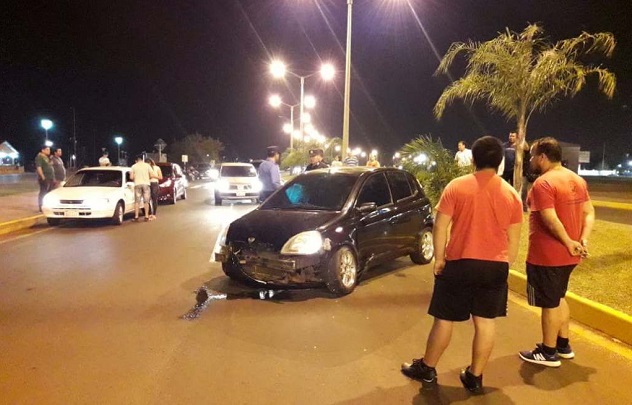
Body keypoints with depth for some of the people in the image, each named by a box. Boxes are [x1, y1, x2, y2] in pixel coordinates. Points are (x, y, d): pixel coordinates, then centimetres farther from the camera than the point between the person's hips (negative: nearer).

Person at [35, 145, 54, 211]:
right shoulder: (39, 157, -7)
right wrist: (43, 176, -21)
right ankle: (41, 208, -3)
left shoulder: (48, 157, 19)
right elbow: (38, 167, -16)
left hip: (51, 178, 9)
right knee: (43, 193, -6)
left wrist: (53, 177, 18)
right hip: (44, 178, -9)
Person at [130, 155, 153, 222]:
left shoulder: (134, 166, 2)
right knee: (146, 201, 6)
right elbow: (151, 175, -1)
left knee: (137, 201, 5)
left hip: (137, 184, 0)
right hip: (146, 184, 0)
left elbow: (131, 177, -1)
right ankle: (146, 216, 5)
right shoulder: (147, 165, 3)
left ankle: (136, 216, 4)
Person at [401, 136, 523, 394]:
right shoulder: (511, 194, 1)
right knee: (486, 322, 12)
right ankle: (475, 377, 22)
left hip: (460, 264, -3)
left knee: (444, 319, 9)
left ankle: (426, 369, 24)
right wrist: (505, 265, 17)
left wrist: (439, 259, 0)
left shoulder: (457, 186, -8)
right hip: (495, 266, 3)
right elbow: (513, 239, 5)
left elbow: (440, 227, -9)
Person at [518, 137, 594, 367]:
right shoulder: (577, 180, 9)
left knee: (549, 303, 4)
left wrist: (569, 243, -17)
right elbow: (589, 213, 6)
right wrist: (583, 240, -4)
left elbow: (550, 219, -28)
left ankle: (549, 353, 17)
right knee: (558, 298, 23)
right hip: (567, 254, 9)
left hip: (547, 255, -9)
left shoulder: (543, 183, -19)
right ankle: (563, 345, 34)